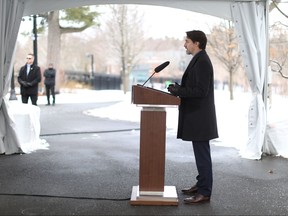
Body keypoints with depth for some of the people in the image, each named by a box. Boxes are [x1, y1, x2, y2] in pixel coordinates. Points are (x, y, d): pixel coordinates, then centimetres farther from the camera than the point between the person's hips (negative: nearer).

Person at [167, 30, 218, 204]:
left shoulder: (202, 62, -17)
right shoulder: (199, 60, 15)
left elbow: (201, 91, -23)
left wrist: (179, 91, -18)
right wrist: (179, 88, 8)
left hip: (200, 117, -10)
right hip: (197, 116, 11)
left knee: (202, 154, -5)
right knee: (201, 153, 17)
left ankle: (205, 193, 2)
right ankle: (201, 184, 27)